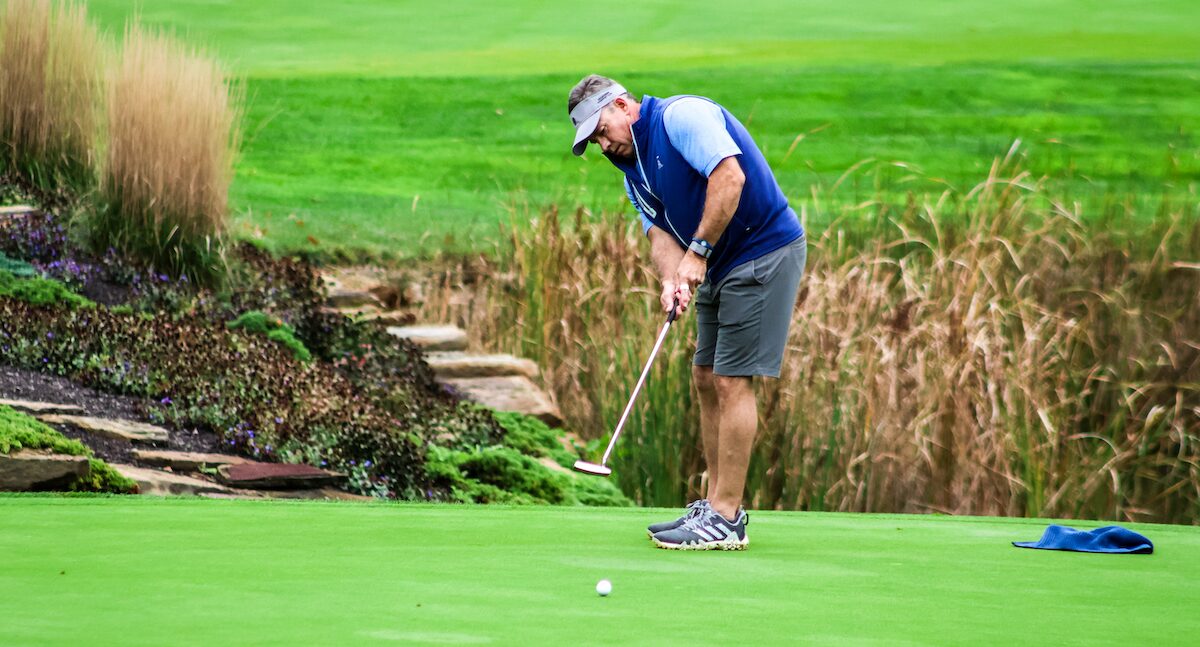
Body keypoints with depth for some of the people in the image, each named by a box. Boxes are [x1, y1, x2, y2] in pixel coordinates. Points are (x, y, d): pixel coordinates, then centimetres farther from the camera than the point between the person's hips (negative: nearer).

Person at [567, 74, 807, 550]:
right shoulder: (633, 168, 13)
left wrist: (698, 252, -23)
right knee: (707, 378, 11)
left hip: (764, 253, -10)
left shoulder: (681, 116, -15)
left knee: (733, 381, -10)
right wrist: (671, 279, -19)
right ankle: (716, 504, 19)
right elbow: (660, 232, 3)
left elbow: (730, 176, -27)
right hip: (720, 266, 10)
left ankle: (725, 521, -7)